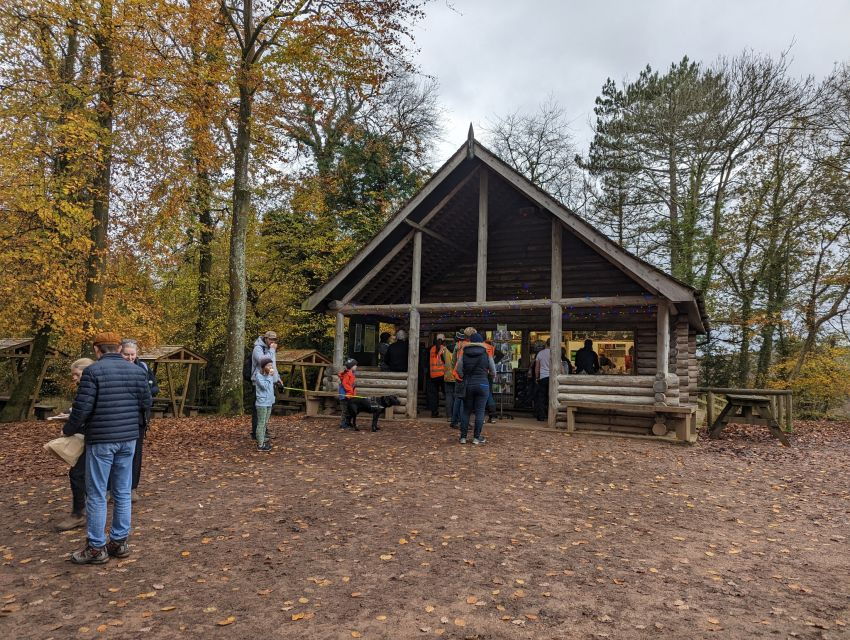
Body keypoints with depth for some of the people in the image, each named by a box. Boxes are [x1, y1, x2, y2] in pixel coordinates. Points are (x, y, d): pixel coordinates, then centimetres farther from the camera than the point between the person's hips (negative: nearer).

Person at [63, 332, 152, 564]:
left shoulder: (93, 371, -11)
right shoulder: (137, 371, 4)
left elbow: (82, 408, -14)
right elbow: (146, 404, 8)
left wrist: (69, 430, 3)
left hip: (100, 440, -5)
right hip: (128, 439, 5)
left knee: (96, 495, 5)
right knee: (123, 492, 12)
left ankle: (96, 547, 12)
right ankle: (119, 542, 20)